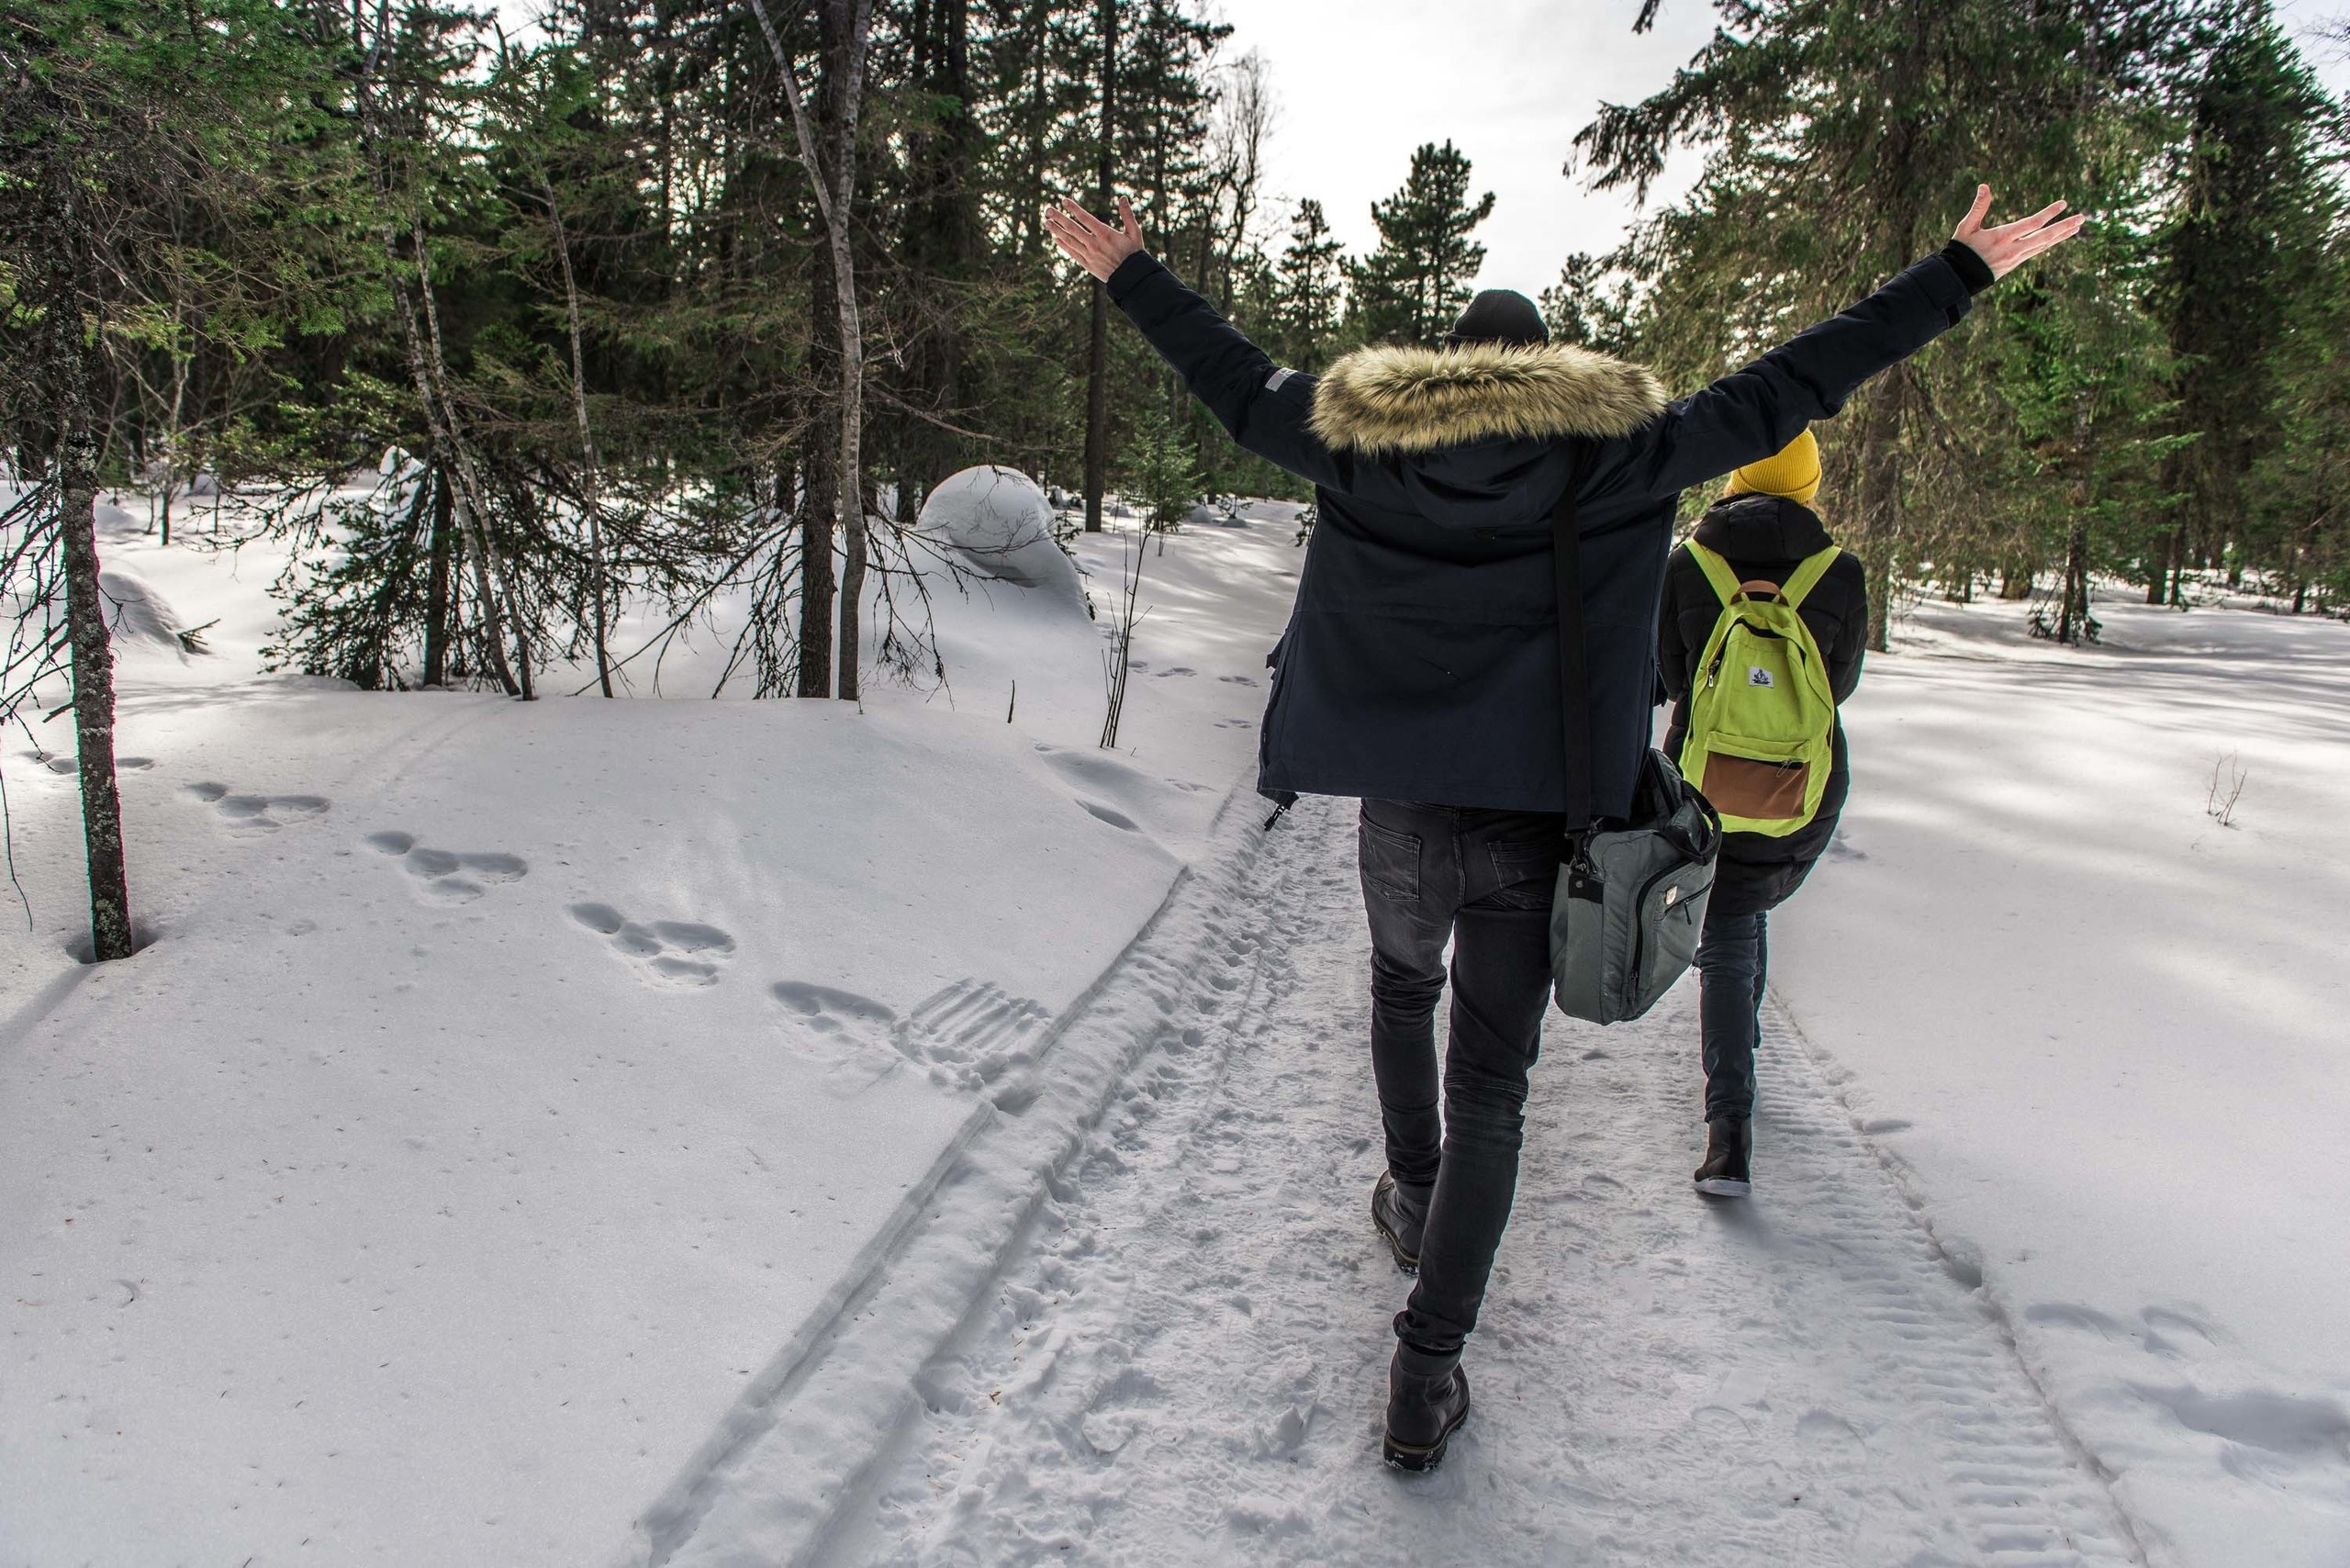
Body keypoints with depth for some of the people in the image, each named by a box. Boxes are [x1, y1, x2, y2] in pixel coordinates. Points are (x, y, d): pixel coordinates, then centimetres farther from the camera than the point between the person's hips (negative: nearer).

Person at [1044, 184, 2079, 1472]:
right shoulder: (1616, 448, -2)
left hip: (1399, 808, 2)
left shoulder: (1361, 436, 2)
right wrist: (1960, 274, 9)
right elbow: (1790, 389, 1)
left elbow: (1233, 382, 14)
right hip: (1534, 822, -1)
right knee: (1491, 1087, 6)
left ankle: (1414, 1197, 45)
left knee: (1402, 988, 32)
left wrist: (1127, 275, 28)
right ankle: (1428, 1371, 6)